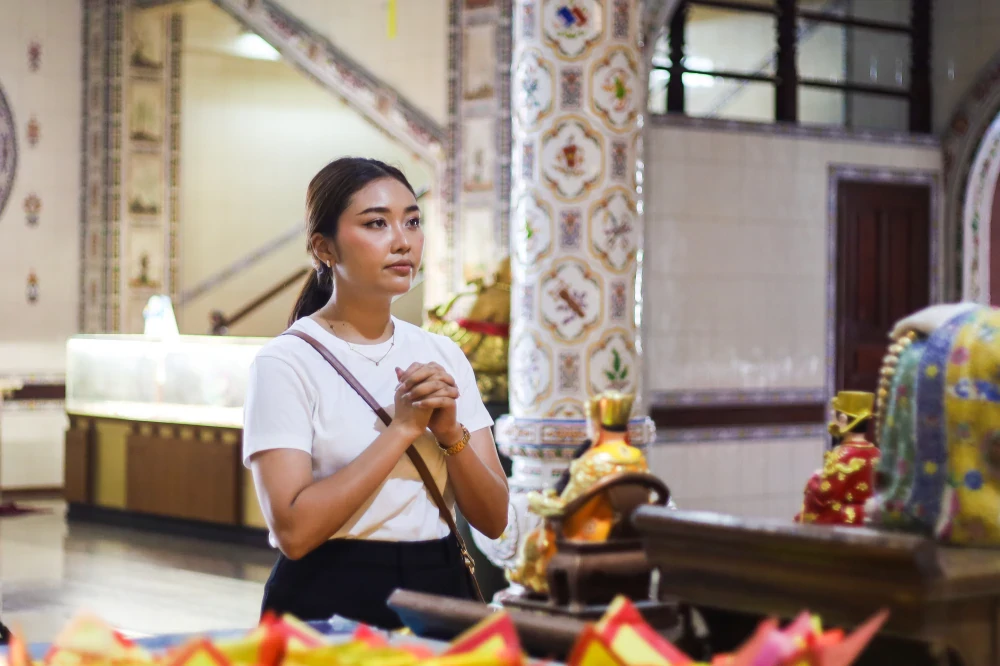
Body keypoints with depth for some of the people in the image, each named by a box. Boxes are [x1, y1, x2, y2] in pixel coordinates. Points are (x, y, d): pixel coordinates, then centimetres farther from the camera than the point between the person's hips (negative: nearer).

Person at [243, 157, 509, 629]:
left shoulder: (444, 356, 9)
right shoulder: (287, 361, -6)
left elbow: (494, 520, 6)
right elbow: (293, 531, -17)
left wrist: (450, 433, -11)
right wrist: (402, 428, -15)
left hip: (441, 591, 4)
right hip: (330, 602, -4)